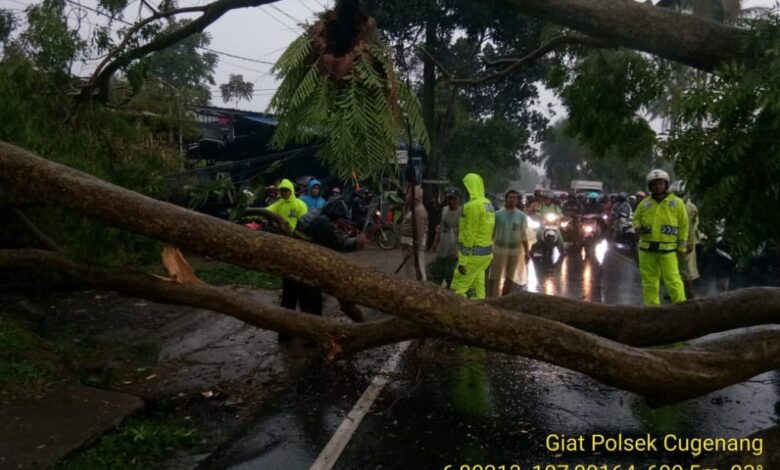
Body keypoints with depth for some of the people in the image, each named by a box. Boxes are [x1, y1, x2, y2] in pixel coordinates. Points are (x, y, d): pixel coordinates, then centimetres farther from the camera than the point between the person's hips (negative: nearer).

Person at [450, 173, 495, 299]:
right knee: (478, 285, 15)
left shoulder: (472, 206, -17)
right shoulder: (488, 204, 12)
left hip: (474, 254, -9)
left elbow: (469, 235, -19)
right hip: (487, 252, 9)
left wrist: (463, 260, -16)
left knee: (458, 289, -3)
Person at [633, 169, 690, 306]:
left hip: (667, 249, -3)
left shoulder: (677, 203, 3)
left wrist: (682, 246, 1)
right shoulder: (644, 203, 9)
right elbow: (636, 219, 19)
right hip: (646, 248, 3)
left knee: (673, 280, -9)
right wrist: (639, 228, -4)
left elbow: (683, 226, 5)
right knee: (649, 281, 7)